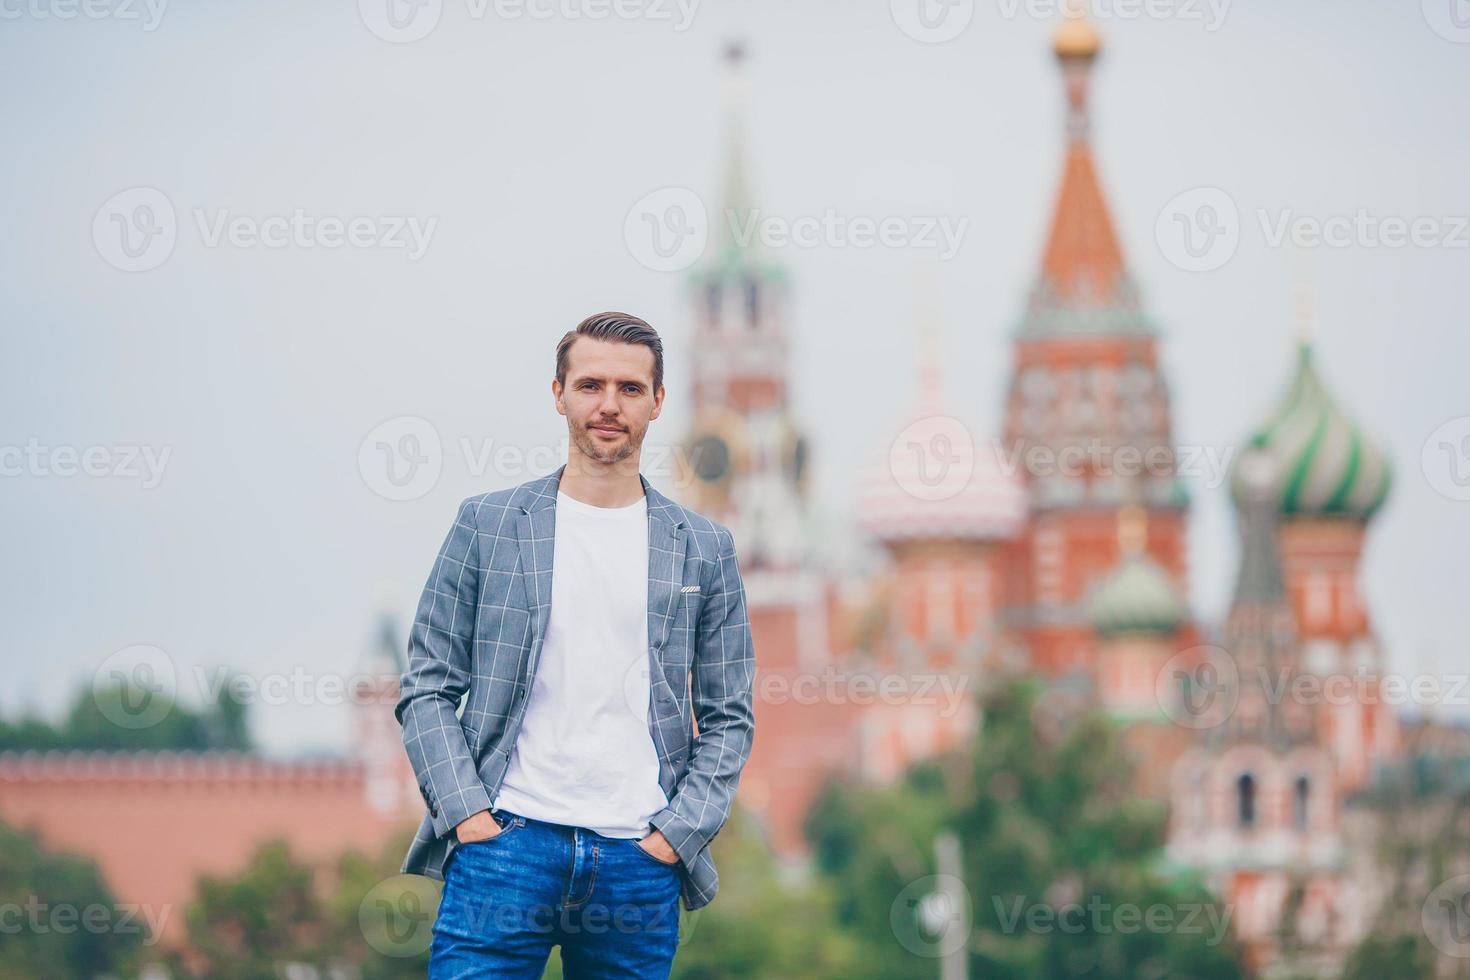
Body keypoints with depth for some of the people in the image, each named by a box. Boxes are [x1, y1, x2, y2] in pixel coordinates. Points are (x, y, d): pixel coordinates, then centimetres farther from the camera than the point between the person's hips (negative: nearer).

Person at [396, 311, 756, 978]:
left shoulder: (703, 548, 10)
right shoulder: (488, 524, 6)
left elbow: (729, 717, 12)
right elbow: (427, 689, 5)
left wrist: (677, 833, 0)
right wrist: (468, 813, -6)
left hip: (640, 857, 1)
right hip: (507, 841, -1)